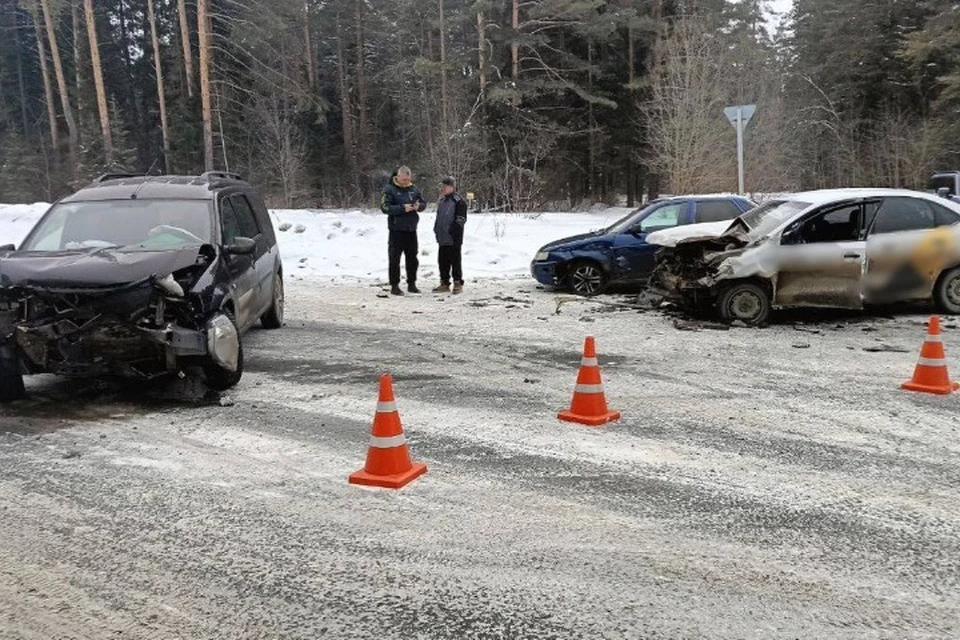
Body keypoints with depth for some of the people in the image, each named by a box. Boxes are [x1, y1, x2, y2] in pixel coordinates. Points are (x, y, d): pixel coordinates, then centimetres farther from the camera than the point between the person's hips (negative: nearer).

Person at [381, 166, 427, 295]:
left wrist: (419, 206, -11)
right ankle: (394, 286, 6)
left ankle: (411, 284, 23)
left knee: (412, 258, 11)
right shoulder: (390, 189, -7)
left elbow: (424, 203, 13)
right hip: (397, 229, -5)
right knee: (395, 258, -1)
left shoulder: (415, 189, 7)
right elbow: (384, 207, -14)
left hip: (411, 229, 5)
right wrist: (402, 208, -22)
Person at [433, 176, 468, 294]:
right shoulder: (441, 201, 16)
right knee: (443, 261, 11)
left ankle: (458, 283, 7)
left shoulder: (459, 201, -10)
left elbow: (460, 220, -13)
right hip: (442, 238, 8)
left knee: (455, 261, -1)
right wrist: (436, 229, 16)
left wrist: (453, 231, -16)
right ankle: (444, 283, 19)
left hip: (453, 239, -8)